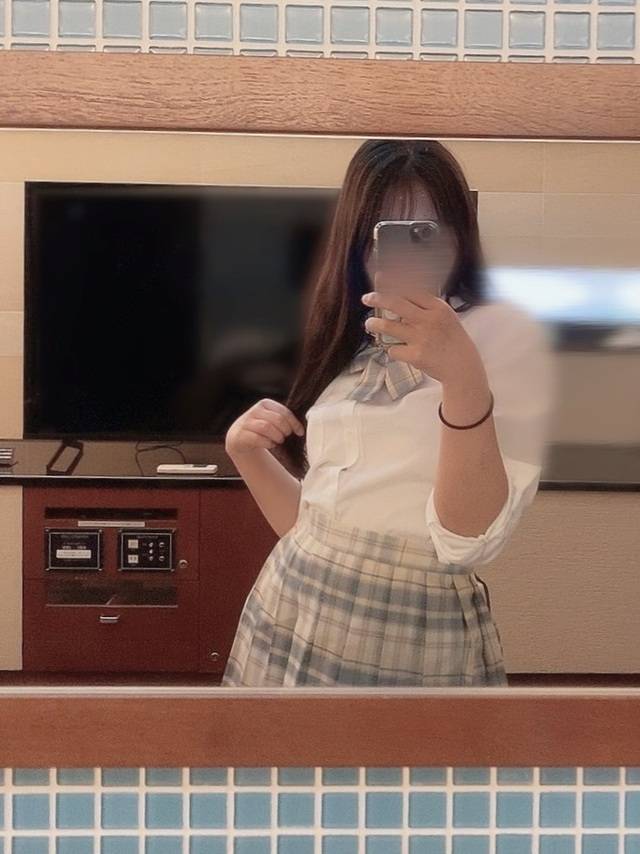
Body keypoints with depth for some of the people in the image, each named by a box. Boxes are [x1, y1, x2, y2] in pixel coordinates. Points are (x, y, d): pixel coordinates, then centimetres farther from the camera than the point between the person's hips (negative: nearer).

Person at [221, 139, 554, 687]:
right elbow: (313, 524, 11)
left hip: (413, 641, -6)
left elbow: (468, 542, -21)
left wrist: (464, 376, -33)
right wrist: (245, 451, -3)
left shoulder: (510, 336, -9)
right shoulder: (355, 349, 12)